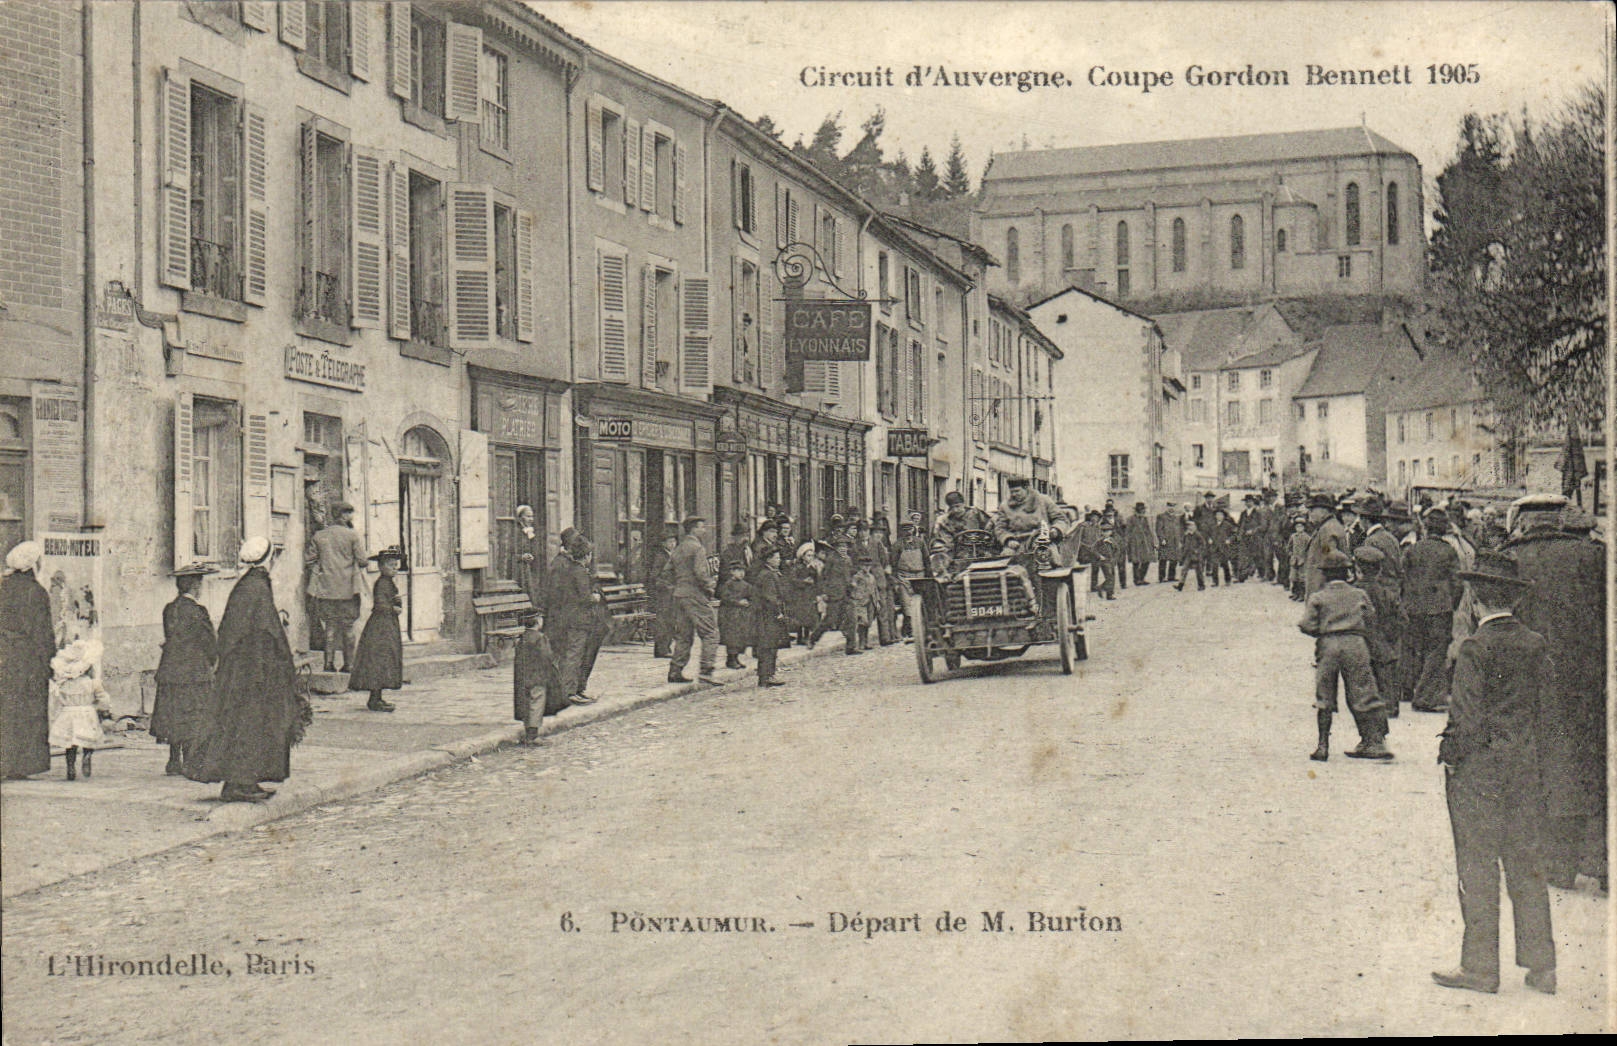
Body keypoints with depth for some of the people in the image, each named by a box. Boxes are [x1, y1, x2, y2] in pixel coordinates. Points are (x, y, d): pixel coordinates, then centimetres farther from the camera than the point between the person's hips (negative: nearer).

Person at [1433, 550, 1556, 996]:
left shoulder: (1475, 648, -16)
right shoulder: (1536, 644, 1)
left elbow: (1467, 718, -16)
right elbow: (1547, 696, 10)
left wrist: (1449, 755, -5)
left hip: (1479, 765, -6)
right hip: (1525, 766, 6)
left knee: (1478, 865, 3)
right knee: (1525, 862, 13)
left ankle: (1480, 967, 10)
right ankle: (1541, 967, 18)